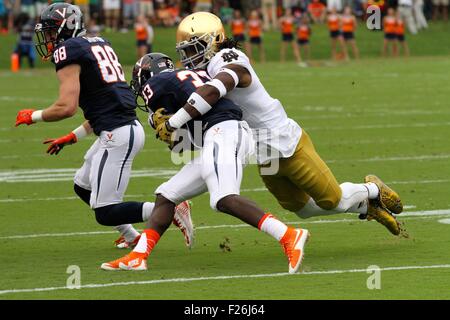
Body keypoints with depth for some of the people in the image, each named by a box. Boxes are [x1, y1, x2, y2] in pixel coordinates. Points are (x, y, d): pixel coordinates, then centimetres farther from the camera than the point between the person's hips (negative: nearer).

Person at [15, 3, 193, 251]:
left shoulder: (67, 51, -8)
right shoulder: (99, 45, 20)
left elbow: (67, 107, -16)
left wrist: (33, 116, 2)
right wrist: (73, 137, 26)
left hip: (117, 136, -10)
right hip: (128, 126, 10)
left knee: (105, 214, -6)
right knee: (83, 187, 26)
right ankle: (131, 237, 28)